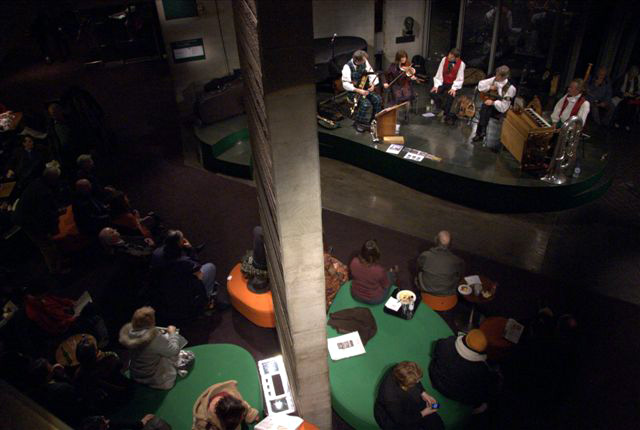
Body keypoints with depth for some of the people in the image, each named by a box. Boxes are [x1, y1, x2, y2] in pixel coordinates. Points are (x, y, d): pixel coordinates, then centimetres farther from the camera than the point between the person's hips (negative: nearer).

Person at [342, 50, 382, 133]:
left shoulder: (365, 62, -3)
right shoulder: (348, 67, -20)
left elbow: (371, 73, 6)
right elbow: (345, 84, -22)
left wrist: (372, 84, -13)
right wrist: (358, 90, -30)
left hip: (364, 89, 6)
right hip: (353, 92, -6)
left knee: (378, 99, -14)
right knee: (365, 103, -30)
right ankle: (358, 123, -8)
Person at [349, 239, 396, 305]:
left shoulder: (354, 262, -27)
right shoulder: (379, 270, -37)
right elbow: (386, 286, -15)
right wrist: (392, 272, 3)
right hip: (374, 300, -3)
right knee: (391, 274, 23)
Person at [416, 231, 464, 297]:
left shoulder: (425, 256, -26)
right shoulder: (457, 261, -26)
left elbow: (419, 269, -4)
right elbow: (460, 277, -5)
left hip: (426, 289, 0)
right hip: (448, 293, 1)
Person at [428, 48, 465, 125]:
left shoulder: (461, 64, -13)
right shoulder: (444, 59, -8)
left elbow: (459, 79, -11)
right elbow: (439, 74, -6)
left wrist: (454, 88, -22)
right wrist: (436, 85, -14)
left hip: (453, 84, -3)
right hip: (443, 83, 3)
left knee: (450, 95, -29)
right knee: (433, 93, -21)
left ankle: (445, 114, -7)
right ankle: (441, 110, 0)